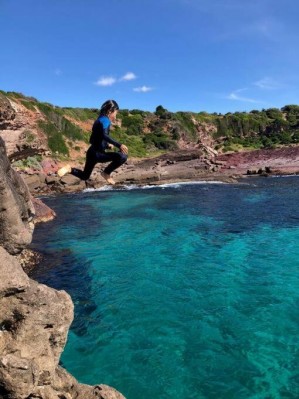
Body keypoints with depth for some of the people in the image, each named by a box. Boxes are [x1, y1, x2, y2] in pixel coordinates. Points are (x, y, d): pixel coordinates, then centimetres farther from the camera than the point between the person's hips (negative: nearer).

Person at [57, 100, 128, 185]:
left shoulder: (100, 120, 18)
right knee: (122, 156, -22)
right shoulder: (105, 120, -10)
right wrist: (119, 145, -38)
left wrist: (107, 146, 35)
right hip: (97, 153, -10)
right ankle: (106, 173, -5)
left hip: (92, 152, 10)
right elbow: (104, 135, -31)